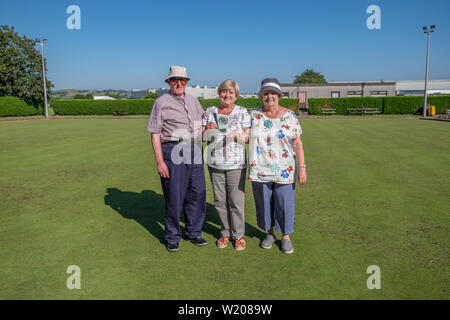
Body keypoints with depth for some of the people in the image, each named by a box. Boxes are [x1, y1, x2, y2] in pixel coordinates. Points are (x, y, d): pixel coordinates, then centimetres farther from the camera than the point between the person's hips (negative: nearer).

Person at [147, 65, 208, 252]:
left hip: (194, 152, 5)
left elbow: (204, 122, 28)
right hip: (173, 151, -5)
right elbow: (155, 134, -4)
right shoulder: (162, 102, 0)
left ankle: (193, 233, 25)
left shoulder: (193, 101, 17)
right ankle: (172, 237, 17)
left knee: (197, 193, 8)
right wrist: (160, 161, -11)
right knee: (174, 196, 0)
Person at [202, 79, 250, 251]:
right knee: (220, 200, 8)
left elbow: (248, 137, 0)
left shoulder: (242, 112, 3)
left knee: (236, 200, 0)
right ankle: (225, 233, 24)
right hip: (215, 163, 3)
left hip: (236, 163, -2)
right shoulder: (210, 112, 9)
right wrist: (208, 129, -13)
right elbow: (202, 136, 8)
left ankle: (239, 235, 16)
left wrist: (237, 135, -20)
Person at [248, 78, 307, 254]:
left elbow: (297, 143, -4)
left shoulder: (289, 116, -2)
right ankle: (269, 233, 31)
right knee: (264, 203, 11)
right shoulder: (254, 114, 4)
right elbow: (246, 136, 17)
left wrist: (302, 167, -8)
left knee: (285, 204, 4)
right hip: (260, 170, 2)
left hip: (284, 171, -2)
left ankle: (286, 236, 24)